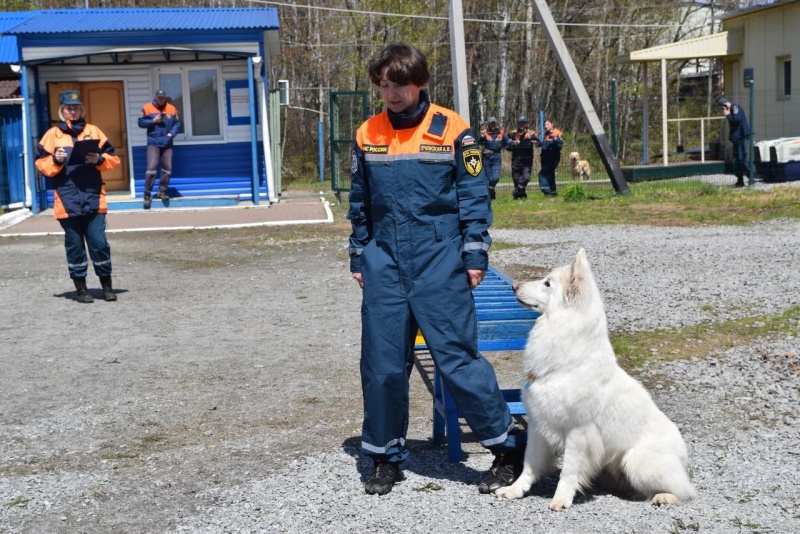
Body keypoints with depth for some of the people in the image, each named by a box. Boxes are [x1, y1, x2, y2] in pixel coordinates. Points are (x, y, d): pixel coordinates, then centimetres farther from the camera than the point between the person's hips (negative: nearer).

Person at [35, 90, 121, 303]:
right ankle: (81, 288, 14)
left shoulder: (93, 131, 9)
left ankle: (107, 285, 11)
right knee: (74, 244, 5)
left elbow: (113, 158, 9)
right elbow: (41, 163, 5)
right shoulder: (52, 134, 6)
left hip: (93, 198, 0)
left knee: (99, 242, -1)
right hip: (67, 200, 0)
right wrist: (55, 161, -14)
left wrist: (99, 159, -10)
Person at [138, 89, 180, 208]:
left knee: (167, 168, 3)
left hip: (167, 143, 3)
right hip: (153, 142, -3)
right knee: (151, 167, -11)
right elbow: (141, 122, 2)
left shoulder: (172, 109, 7)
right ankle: (147, 194, -7)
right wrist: (153, 121, -10)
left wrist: (171, 134, -8)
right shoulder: (147, 108, 1)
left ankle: (162, 191, 15)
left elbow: (177, 124, 7)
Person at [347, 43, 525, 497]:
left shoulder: (452, 130, -3)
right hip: (385, 263, 4)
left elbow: (474, 196, -1)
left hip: (439, 262, -4)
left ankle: (509, 446, 9)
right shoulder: (368, 135, 8)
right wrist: (358, 259, 14)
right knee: (383, 363, 6)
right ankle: (385, 456, 21)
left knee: (458, 357, -5)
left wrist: (475, 256, -5)